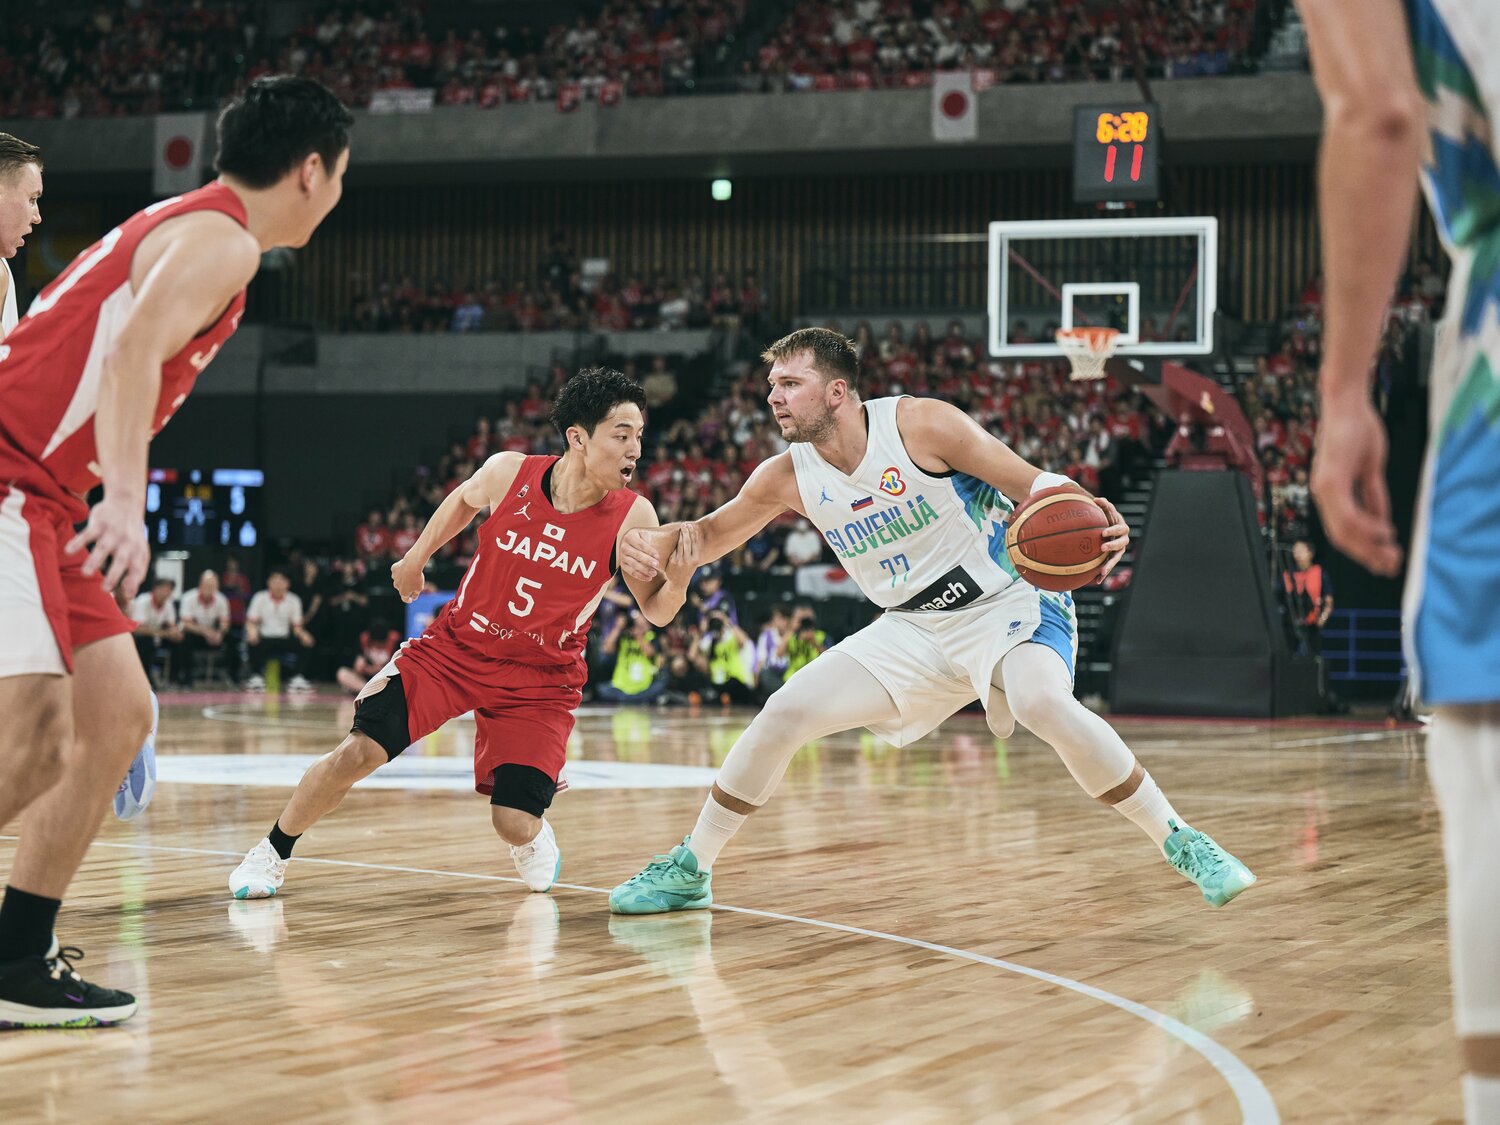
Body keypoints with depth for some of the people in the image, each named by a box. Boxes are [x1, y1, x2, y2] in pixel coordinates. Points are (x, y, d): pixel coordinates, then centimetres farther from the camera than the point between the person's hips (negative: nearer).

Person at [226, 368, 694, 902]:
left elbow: (656, 609, -9)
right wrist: (416, 556, 19)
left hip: (540, 677, 0)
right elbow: (465, 500, 8)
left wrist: (679, 577, -31)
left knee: (515, 826, -10)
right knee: (356, 754, -12)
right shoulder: (509, 474, -16)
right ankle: (272, 853, 13)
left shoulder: (632, 516, -18)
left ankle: (533, 833, 30)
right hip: (457, 644, 0)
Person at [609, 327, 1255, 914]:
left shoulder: (922, 424, -19)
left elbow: (1034, 486, -17)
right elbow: (711, 535, 11)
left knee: (1044, 704, -36)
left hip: (1011, 606, -5)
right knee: (784, 714, -6)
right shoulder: (787, 478, -4)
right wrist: (657, 543, -12)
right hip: (915, 632, 5)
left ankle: (1181, 846, -24)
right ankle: (688, 871, 10)